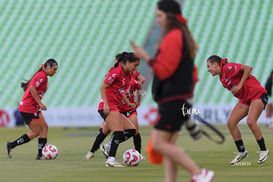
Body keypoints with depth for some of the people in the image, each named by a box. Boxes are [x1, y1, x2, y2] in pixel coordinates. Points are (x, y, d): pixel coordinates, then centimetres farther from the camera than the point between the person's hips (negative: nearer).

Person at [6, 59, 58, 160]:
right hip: (28, 107, -10)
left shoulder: (43, 76, 15)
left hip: (33, 107, 10)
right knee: (36, 132, -4)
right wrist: (40, 103, -21)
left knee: (44, 127, 6)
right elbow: (32, 88, -24)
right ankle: (11, 145, 2)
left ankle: (40, 154, 5)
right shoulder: (42, 76, -15)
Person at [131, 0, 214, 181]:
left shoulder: (172, 38, -13)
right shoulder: (184, 37, 18)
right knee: (168, 145, 8)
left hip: (172, 101, -10)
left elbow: (164, 70, -18)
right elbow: (191, 73, 22)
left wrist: (145, 57, -11)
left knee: (159, 143, -10)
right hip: (181, 98, 10)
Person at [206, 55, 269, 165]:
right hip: (245, 99, 9)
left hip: (258, 94, -9)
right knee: (231, 123, -4)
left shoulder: (228, 68, -16)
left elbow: (247, 68, -24)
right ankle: (241, 152, 6)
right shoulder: (222, 78, 11)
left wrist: (240, 85, -24)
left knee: (250, 121, -26)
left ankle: (263, 150, -10)